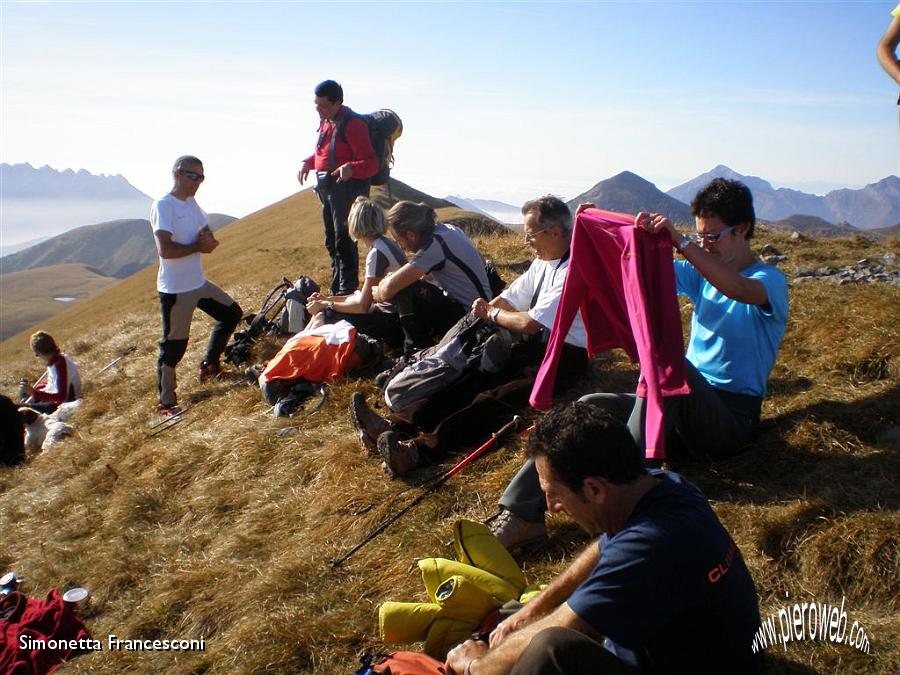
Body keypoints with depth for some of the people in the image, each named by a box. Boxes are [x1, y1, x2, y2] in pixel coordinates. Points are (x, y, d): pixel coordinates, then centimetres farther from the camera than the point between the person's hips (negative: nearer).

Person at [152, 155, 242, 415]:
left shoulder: (191, 203, 10)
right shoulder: (163, 206, -17)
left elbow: (208, 237, 12)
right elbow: (165, 249, -27)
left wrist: (208, 240, -13)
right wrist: (198, 246, -13)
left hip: (199, 283, 9)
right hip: (175, 290, -9)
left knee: (232, 314, 19)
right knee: (173, 347, -3)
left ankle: (210, 365, 32)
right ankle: (166, 403, 9)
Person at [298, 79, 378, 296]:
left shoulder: (352, 124, -18)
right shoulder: (325, 120, 11)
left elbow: (372, 163, -22)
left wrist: (351, 168, -40)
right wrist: (308, 163, 9)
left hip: (346, 187, -10)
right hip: (327, 188, 10)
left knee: (344, 241, -9)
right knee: (331, 241, 16)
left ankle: (347, 291, -3)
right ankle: (337, 290, 28)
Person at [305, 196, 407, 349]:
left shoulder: (377, 253, -19)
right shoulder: (386, 243, 10)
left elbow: (362, 306, -18)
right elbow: (366, 296, 15)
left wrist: (325, 305, -7)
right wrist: (327, 299, 12)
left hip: (392, 322, -9)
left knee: (323, 316, -10)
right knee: (321, 311, 11)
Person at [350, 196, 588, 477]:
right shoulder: (542, 262, 13)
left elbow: (529, 323, -22)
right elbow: (509, 299, 19)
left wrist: (493, 314, -4)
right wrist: (485, 308, -2)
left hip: (565, 357, -8)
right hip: (534, 346, 8)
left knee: (496, 399, -30)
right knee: (473, 382, -14)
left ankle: (421, 448, -50)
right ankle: (396, 426, -31)